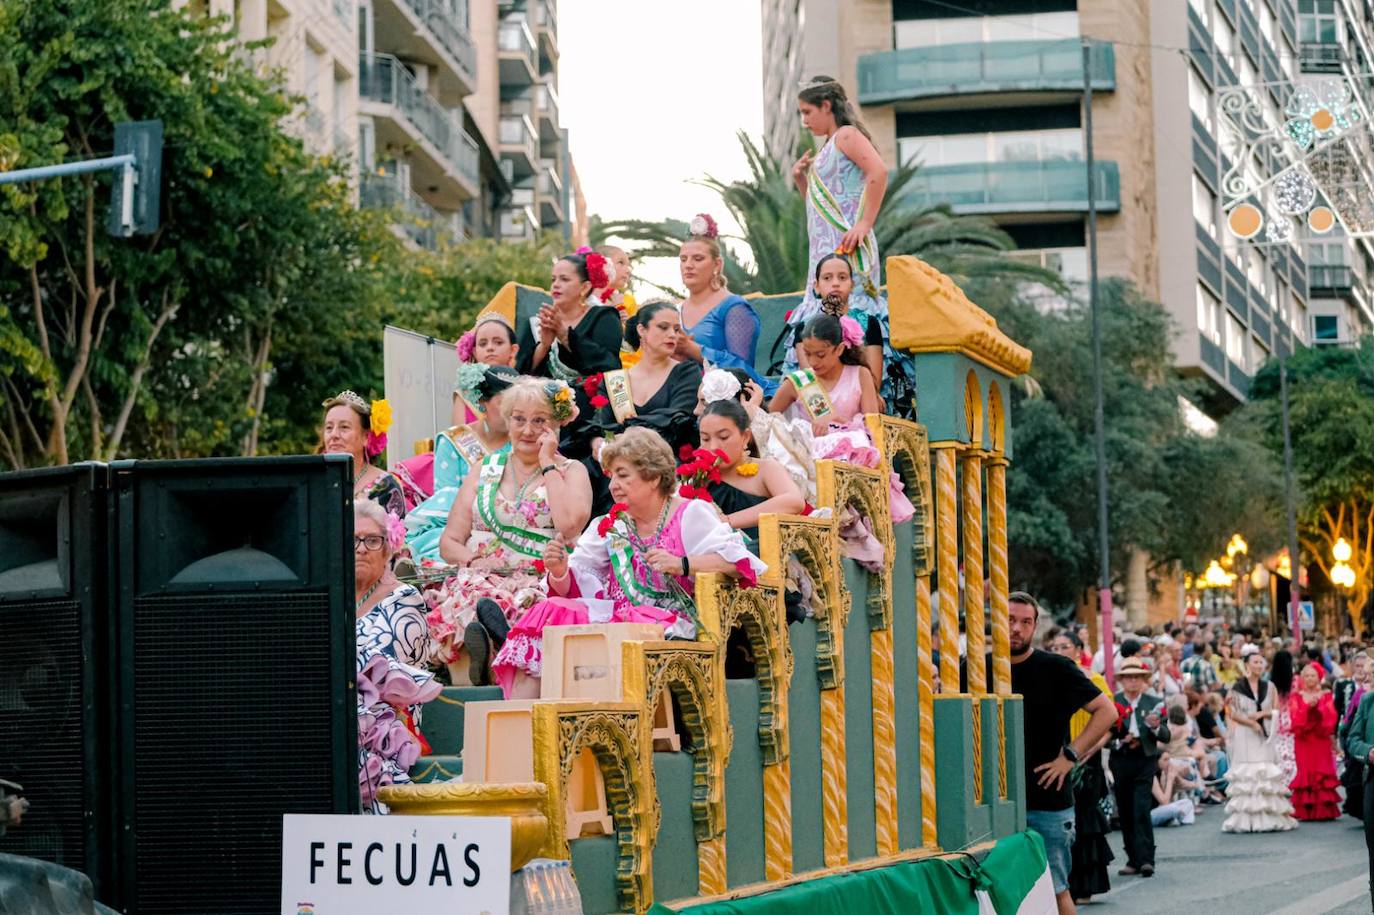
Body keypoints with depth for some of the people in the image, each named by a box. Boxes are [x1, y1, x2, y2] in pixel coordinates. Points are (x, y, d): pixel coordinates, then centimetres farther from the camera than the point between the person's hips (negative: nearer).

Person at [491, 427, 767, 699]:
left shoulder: (690, 515, 2)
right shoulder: (609, 526, 19)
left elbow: (737, 560, -11)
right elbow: (573, 588, 14)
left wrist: (683, 564, -22)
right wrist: (559, 572, -8)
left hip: (671, 623, -5)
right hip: (617, 615, 6)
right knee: (550, 612, -19)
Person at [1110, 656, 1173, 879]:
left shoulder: (1154, 703, 6)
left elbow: (1166, 737, 2)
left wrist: (1156, 727, -18)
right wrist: (1120, 741, -15)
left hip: (1145, 761, -2)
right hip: (1120, 761, 2)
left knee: (1141, 810, -13)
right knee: (1125, 812, 6)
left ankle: (1145, 859, -14)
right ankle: (1133, 859, 14)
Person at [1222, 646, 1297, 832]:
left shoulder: (1268, 686, 12)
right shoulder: (1237, 687, 0)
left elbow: (1274, 712, 10)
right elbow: (1234, 713, -4)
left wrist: (1261, 714, -9)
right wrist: (1252, 724, -14)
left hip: (1264, 735, 3)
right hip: (1244, 735, -3)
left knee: (1266, 774, -2)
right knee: (1246, 774, -7)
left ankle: (1269, 816, -1)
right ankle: (1246, 819, -7)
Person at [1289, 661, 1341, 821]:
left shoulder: (1326, 696, 12)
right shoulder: (1296, 697, 10)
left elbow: (1331, 717, -1)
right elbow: (1295, 718, -3)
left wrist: (1318, 706, -15)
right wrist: (1308, 706, -16)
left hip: (1321, 740, 1)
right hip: (1303, 740, -1)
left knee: (1323, 774, -6)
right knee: (1305, 773, -6)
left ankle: (1324, 810, -3)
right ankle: (1305, 811, -4)